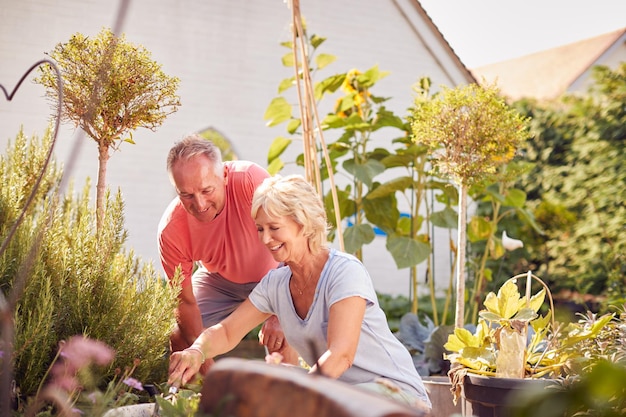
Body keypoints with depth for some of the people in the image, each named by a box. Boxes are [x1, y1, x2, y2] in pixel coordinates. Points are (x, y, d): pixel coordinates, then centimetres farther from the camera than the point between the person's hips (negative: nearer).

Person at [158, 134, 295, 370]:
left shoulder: (251, 180, -37)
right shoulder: (171, 230, -28)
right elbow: (186, 302, -17)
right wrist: (206, 363, -26)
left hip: (274, 273, -2)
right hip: (219, 279, 3)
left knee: (281, 340, -24)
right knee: (180, 340, -7)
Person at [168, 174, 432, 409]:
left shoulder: (346, 272, -20)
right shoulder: (276, 283, 3)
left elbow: (340, 355, -30)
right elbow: (226, 332, 3)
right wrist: (197, 352, -20)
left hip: (395, 392, -6)